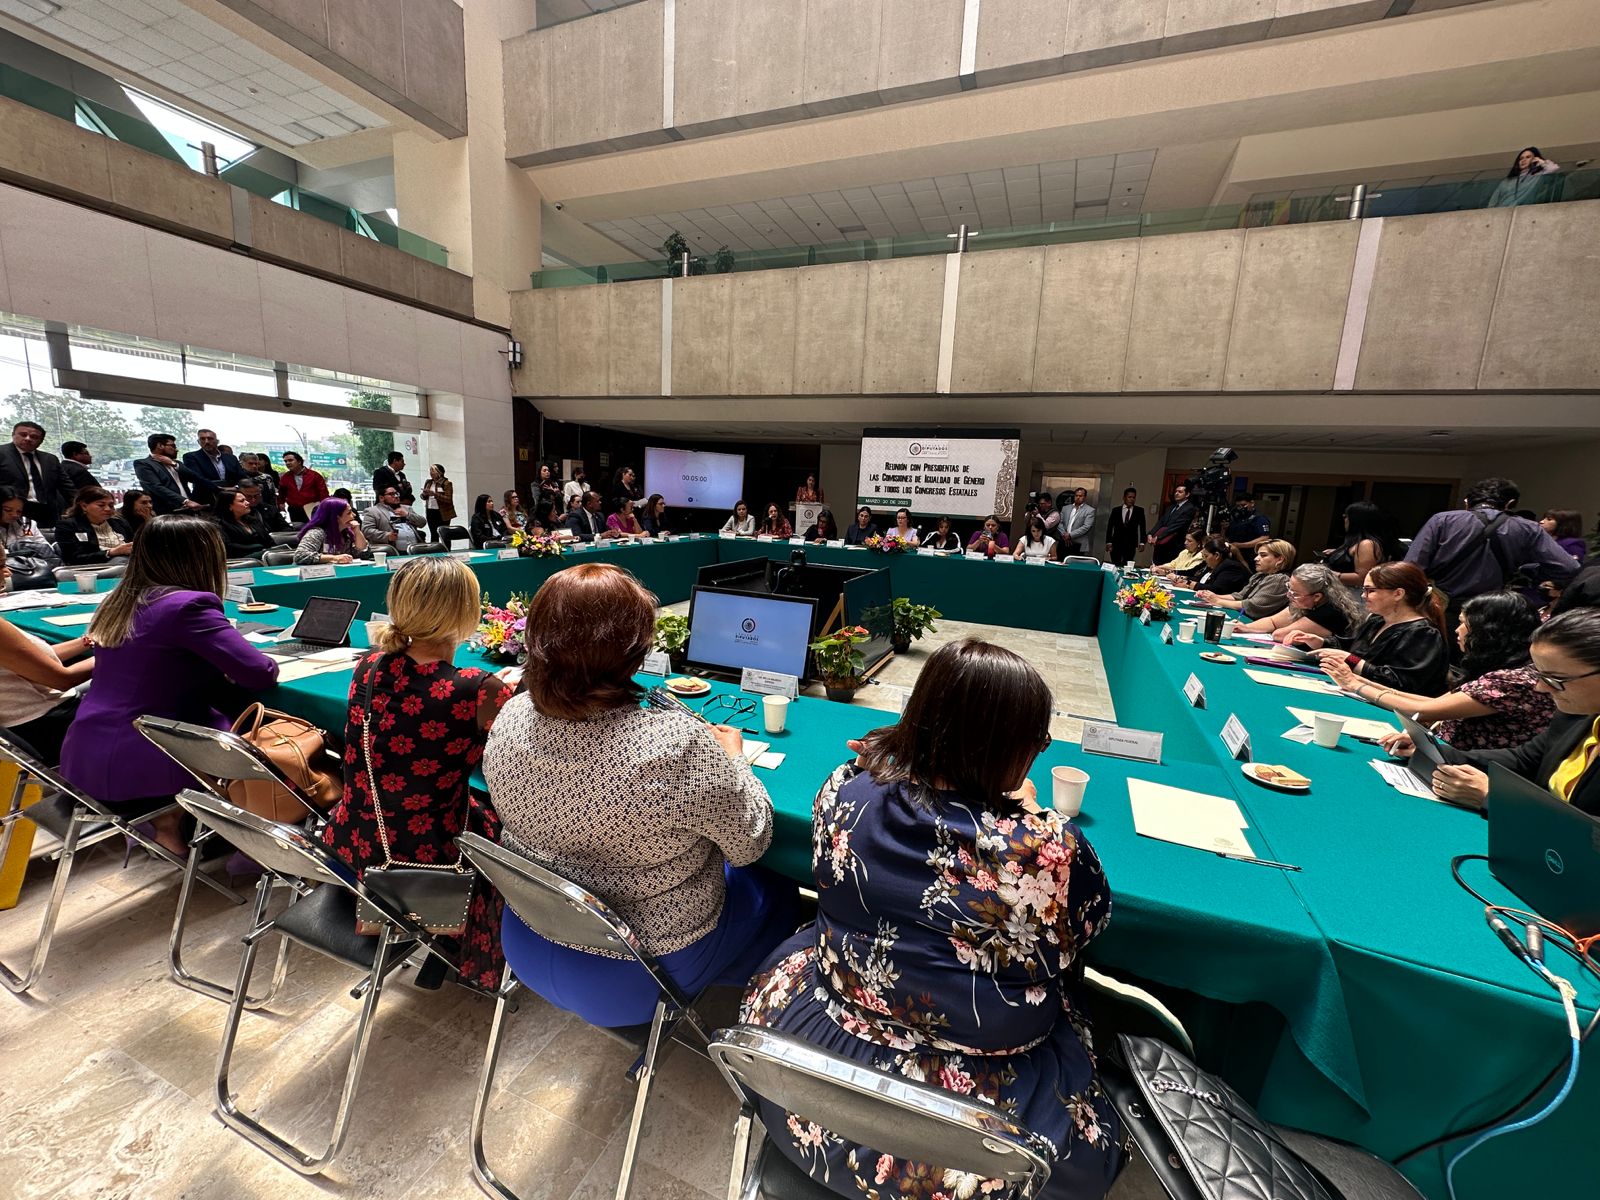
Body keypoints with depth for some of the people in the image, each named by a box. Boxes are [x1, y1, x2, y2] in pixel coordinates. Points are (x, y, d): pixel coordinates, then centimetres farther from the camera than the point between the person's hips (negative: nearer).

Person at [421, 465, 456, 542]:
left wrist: (435, 494, -23)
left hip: (443, 513, -6)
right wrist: (424, 494, -4)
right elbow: (424, 497, 19)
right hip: (430, 512, 6)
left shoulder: (446, 483, -8)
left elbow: (449, 499, -15)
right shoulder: (428, 482, 11)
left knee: (444, 535, -4)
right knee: (433, 534, 9)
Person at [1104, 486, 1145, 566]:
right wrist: (1108, 542, -3)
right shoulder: (1116, 510, 6)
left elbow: (1142, 527, 5)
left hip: (1131, 545, 0)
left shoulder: (1139, 511, 6)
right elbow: (1110, 527, 4)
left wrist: (1142, 542, -4)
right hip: (1116, 544, 0)